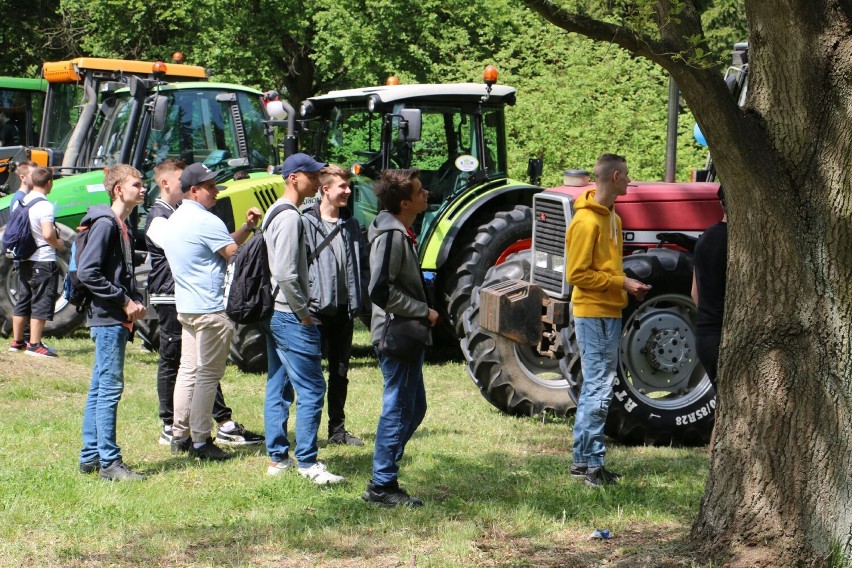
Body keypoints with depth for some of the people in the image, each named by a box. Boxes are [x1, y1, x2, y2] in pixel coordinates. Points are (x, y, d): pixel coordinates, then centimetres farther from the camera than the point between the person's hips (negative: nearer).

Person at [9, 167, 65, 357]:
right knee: (41, 303, -4)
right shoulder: (44, 205, -18)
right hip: (43, 261, -8)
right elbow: (48, 234, -27)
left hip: (24, 259, 8)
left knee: (23, 300, 15)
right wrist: (58, 244, -6)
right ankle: (34, 345, -5)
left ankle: (17, 341, 22)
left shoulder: (22, 202, 8)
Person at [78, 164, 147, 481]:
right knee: (110, 388, -9)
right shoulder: (105, 224, -13)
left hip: (117, 320, 10)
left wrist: (136, 301, 5)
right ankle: (109, 462, -7)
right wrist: (125, 301, -17)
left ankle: (90, 457, 17)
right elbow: (86, 272, -21)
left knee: (99, 389, 12)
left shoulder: (123, 227, 17)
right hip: (108, 319, -10)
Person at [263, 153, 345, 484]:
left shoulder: (275, 213, 15)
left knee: (278, 388, 12)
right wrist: (303, 313, -14)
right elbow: (286, 274, -23)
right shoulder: (290, 217, -16)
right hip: (291, 318, -11)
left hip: (275, 316, 11)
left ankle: (277, 458, 17)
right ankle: (307, 462, -7)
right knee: (311, 389, -8)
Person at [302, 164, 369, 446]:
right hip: (317, 309, -6)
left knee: (340, 371, 12)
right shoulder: (306, 223, -8)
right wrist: (307, 300, -17)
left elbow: (362, 264, 15)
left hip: (344, 309, 6)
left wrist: (358, 298, 5)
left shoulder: (351, 224, 12)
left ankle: (337, 428, 20)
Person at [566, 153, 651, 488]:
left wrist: (628, 285, 10)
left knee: (593, 387, 13)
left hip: (609, 312, 10)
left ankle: (582, 460, 18)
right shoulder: (587, 221, -15)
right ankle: (593, 465, -6)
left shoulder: (611, 217, 16)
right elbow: (577, 274, -17)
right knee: (599, 389, -9)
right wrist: (621, 283, -17)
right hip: (594, 313, -10)